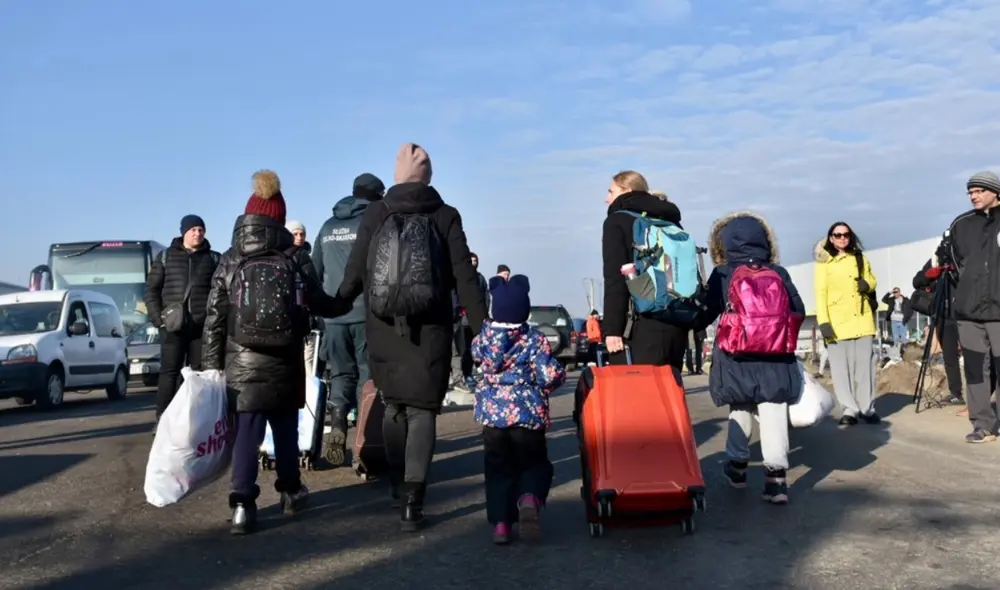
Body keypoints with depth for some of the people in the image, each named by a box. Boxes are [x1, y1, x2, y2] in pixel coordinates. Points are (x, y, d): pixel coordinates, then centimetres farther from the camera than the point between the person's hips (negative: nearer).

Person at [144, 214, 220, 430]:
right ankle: (162, 418, 0)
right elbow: (151, 289, 8)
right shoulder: (166, 257, 9)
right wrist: (157, 317, -4)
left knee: (198, 373, 4)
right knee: (169, 372, -2)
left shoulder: (214, 258, 10)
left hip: (203, 326, 1)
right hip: (173, 325, -1)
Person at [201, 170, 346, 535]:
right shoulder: (295, 259, -1)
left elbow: (214, 319, 0)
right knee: (286, 429, 16)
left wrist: (211, 365, 5)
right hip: (285, 362, 0)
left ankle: (243, 505, -8)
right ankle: (290, 491, 29)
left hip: (242, 364, 0)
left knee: (246, 434, 1)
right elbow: (320, 305, 3)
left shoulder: (230, 262, 1)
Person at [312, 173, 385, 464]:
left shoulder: (328, 227, 14)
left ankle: (337, 427, -6)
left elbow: (315, 271, 18)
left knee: (340, 374, 13)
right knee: (368, 375, 4)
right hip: (367, 313, -4)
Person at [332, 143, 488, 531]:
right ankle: (412, 499, -6)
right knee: (422, 410, 4)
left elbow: (354, 275, 1)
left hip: (383, 329, 2)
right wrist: (482, 326, 0)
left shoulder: (374, 214, 1)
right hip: (429, 329, -1)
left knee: (393, 406, 20)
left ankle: (398, 484, 25)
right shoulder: (445, 217, -1)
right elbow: (465, 278, -5)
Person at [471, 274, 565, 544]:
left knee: (498, 467, 13)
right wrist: (559, 374, 9)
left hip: (491, 411, 2)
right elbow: (550, 375, -13)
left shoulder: (485, 335, 2)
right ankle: (529, 498, -17)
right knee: (535, 463, 14)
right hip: (527, 411, -2)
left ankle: (500, 522, 1)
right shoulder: (535, 339, -8)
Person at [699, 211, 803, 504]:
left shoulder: (721, 275, -2)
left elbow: (704, 315, 1)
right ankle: (775, 477, -5)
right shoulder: (779, 273, 4)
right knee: (773, 415, 1)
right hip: (775, 359, 0)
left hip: (737, 359, 0)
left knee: (740, 410, 19)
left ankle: (737, 464, 30)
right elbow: (798, 311, 10)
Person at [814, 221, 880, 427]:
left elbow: (872, 281, 21)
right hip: (837, 322, -3)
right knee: (841, 367, -3)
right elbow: (820, 294, -6)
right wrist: (823, 322, -16)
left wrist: (867, 285, -5)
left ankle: (867, 408, 11)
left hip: (862, 319, 3)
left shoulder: (860, 259, 15)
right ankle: (850, 409, 3)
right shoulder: (823, 262, 1)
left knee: (865, 365, 3)